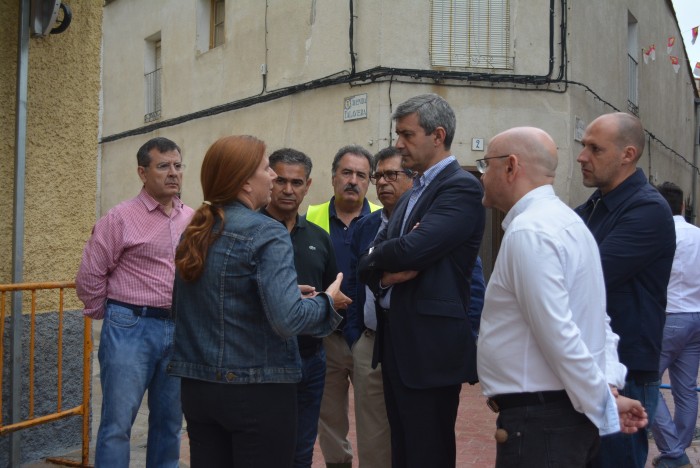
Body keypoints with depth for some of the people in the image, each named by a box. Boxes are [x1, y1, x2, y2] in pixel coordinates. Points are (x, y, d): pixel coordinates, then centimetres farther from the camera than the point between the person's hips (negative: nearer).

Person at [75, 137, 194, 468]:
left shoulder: (193, 220, 8)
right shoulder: (121, 217, -5)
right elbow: (90, 275, -4)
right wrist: (106, 316, 3)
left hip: (180, 329, 5)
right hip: (131, 328, -4)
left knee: (169, 422, 15)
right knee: (117, 423, 1)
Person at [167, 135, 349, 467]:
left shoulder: (194, 233, 7)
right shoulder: (266, 234, -15)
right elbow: (287, 319, -25)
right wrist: (328, 301, -6)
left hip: (197, 385, 7)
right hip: (257, 389, -7)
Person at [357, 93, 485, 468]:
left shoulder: (461, 187, -11)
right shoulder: (410, 196, 16)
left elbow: (410, 250, -25)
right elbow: (367, 264, 12)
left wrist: (378, 256, -5)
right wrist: (385, 273, -11)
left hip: (430, 347, -8)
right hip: (395, 343, 9)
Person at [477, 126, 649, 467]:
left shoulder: (527, 231, -20)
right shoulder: (564, 219, 11)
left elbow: (558, 335, -23)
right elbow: (595, 319, 12)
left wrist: (602, 407, -13)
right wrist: (609, 388, 5)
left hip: (538, 417, -9)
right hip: (567, 410, 9)